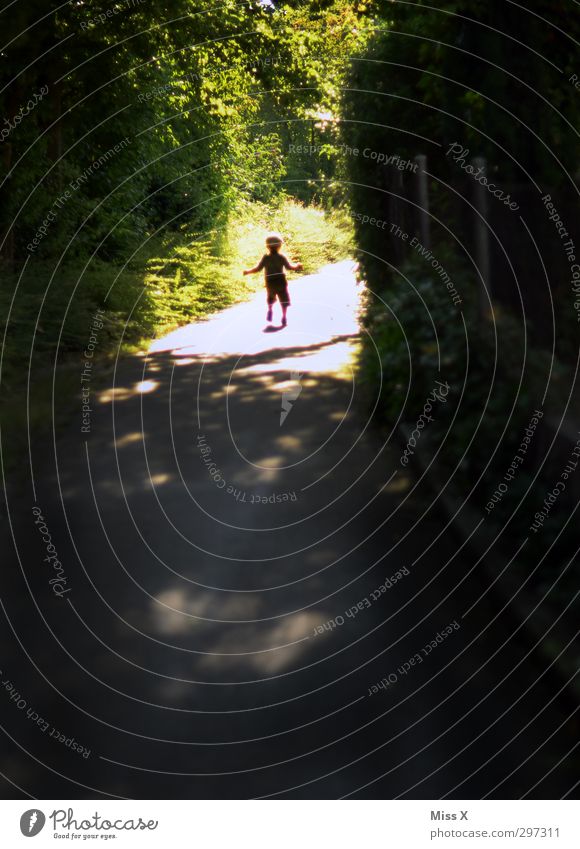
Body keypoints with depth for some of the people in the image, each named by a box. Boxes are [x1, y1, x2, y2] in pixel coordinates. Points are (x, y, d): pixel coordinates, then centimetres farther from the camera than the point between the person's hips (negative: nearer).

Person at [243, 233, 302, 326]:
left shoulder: (265, 257, -4)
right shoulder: (281, 257, -6)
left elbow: (258, 268, -5)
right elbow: (289, 266, -9)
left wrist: (248, 271, 8)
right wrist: (297, 266, 9)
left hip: (270, 282, 2)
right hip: (281, 281, -2)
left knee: (270, 298, 27)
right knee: (283, 300, 8)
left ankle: (270, 310, 5)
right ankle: (284, 317, 2)